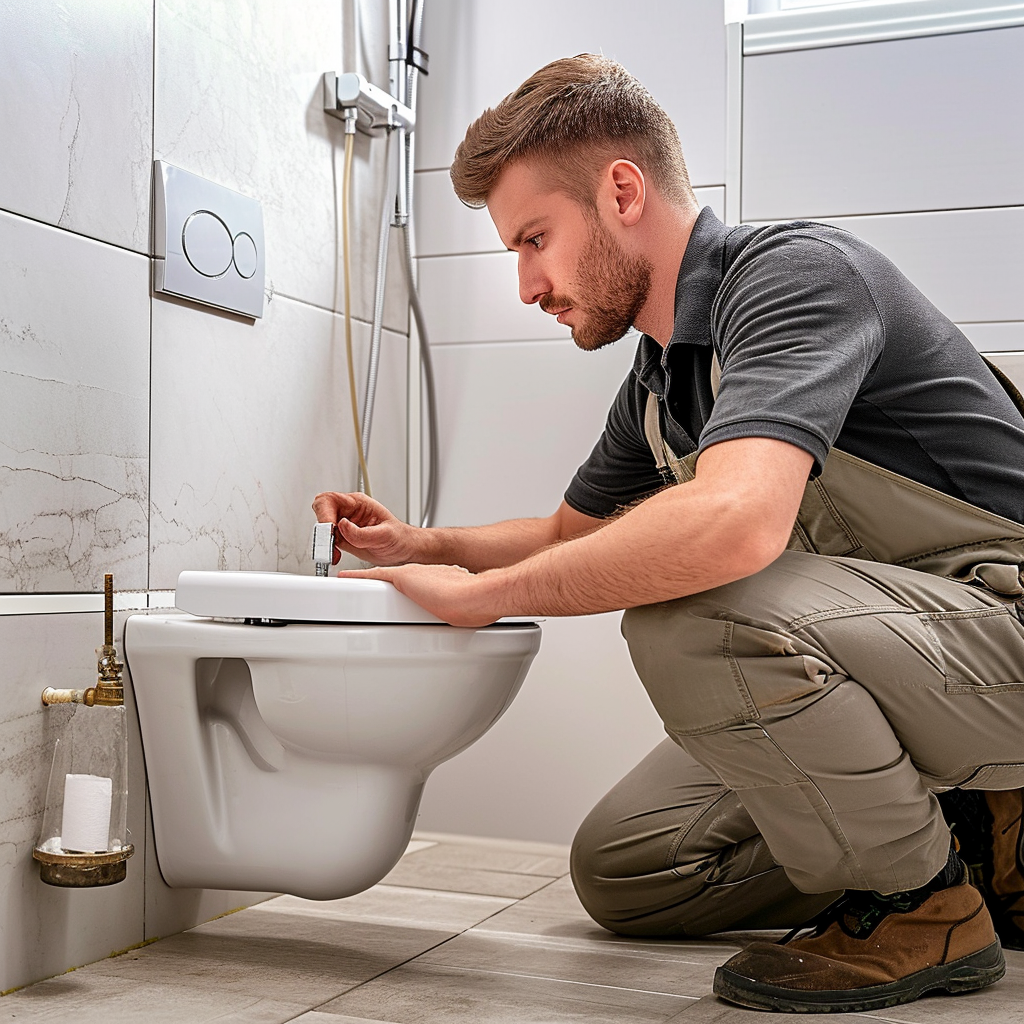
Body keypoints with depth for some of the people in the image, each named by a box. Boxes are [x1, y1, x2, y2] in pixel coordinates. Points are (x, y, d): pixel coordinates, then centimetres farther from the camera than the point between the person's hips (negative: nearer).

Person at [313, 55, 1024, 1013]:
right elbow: (571, 532, 24)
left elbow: (731, 520, -39)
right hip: (872, 654, 9)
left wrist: (479, 592, -26)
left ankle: (923, 899, -10)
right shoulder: (659, 376, 8)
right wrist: (420, 546, 7)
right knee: (618, 872, 7)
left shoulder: (793, 270, -20)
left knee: (688, 612, -34)